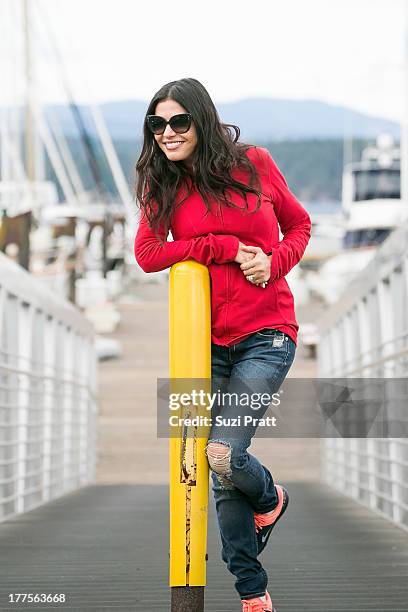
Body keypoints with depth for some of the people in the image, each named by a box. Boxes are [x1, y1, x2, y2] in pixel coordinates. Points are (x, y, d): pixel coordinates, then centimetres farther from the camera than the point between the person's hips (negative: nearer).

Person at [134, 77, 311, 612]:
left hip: (265, 334, -3)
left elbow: (299, 225, 10)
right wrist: (225, 247, -15)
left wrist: (273, 264, -9)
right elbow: (147, 253, -9)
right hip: (206, 342, 3)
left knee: (223, 455, -17)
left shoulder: (253, 163, -1)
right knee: (223, 476, 4)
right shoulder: (161, 185, 3)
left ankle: (270, 499, 20)